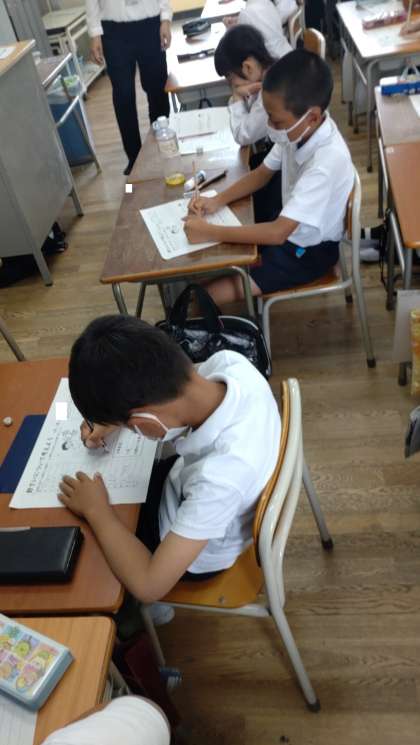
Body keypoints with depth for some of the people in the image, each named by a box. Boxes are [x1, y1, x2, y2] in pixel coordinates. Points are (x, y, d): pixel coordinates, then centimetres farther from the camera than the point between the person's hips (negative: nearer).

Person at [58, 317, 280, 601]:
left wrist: (95, 509, -25)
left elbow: (148, 586, -35)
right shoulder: (230, 362, -29)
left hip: (196, 554, -5)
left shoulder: (219, 475, -47)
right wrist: (115, 414, -11)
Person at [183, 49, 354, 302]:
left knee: (208, 296, -13)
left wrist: (210, 232, -33)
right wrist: (217, 201, -9)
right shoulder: (301, 130, -11)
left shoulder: (327, 161, -35)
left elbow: (277, 233, -37)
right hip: (288, 226, 8)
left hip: (308, 251, -8)